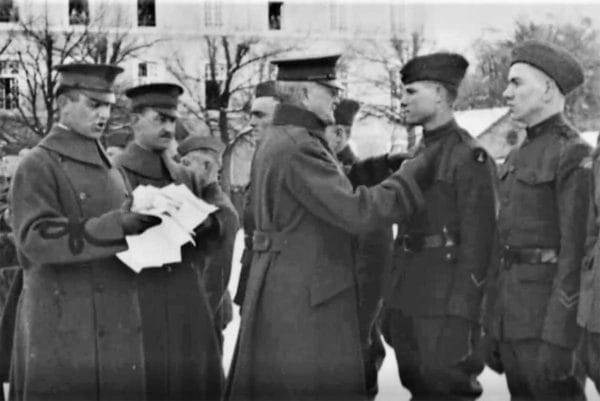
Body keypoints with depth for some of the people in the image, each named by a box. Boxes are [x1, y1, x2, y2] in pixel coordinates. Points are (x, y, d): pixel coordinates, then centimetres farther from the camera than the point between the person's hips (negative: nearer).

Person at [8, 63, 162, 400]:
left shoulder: (108, 167, 17)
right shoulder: (38, 166, -6)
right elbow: (36, 238, -18)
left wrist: (145, 223, 2)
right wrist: (117, 226, -27)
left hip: (116, 329, 7)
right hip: (64, 330, -7)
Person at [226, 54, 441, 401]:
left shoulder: (278, 141, 14)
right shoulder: (297, 147, -19)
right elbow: (355, 212, -24)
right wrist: (418, 171, -15)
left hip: (287, 292, 10)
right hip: (303, 303, -10)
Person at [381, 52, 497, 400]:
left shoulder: (470, 156, -9)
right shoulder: (418, 154, 16)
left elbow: (479, 241, -13)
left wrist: (466, 314, -18)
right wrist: (391, 303, 15)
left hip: (446, 299, -8)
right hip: (406, 297, 8)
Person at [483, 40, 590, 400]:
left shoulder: (573, 154, -10)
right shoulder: (518, 158, 17)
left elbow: (577, 252, -16)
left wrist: (559, 338, -20)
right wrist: (492, 328, 16)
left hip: (548, 312, -8)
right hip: (511, 315, 8)